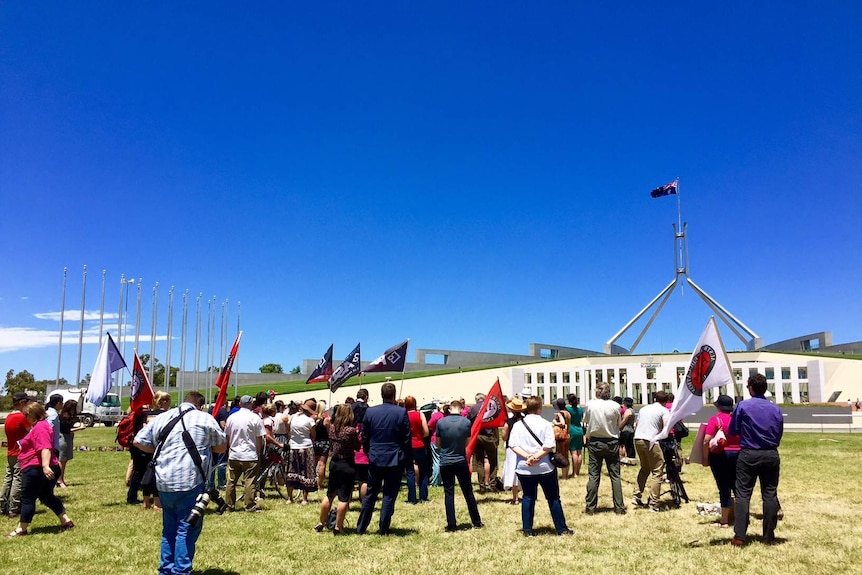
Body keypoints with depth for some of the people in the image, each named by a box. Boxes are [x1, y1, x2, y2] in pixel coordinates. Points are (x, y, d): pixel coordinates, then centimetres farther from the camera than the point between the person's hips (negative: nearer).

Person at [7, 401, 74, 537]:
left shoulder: (40, 427, -17)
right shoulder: (41, 425, 18)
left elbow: (45, 448, -30)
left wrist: (45, 466, -38)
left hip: (36, 469, -11)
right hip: (40, 468, 11)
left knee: (27, 498, 0)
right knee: (47, 496, 15)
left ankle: (21, 529, 8)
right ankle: (66, 521, 14)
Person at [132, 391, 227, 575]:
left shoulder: (162, 418, 14)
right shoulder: (205, 418, 1)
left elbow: (139, 441, 16)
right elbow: (222, 447, 8)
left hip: (164, 482, 5)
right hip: (191, 482, -5)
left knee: (169, 528, 17)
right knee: (187, 529, 0)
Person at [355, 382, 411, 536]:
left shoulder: (370, 412, -2)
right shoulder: (401, 412, -9)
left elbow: (364, 437, 4)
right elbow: (407, 438, -6)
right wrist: (407, 459, 3)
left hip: (375, 459, 2)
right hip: (395, 460, -2)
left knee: (370, 494, 14)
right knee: (389, 495, 6)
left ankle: (361, 528, 19)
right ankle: (383, 529, 7)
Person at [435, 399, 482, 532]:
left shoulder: (441, 422, -10)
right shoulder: (466, 422, -8)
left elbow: (438, 444, 1)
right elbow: (467, 443, 4)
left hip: (445, 462, 0)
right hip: (461, 461, 1)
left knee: (448, 494, 6)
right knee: (468, 492, 12)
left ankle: (451, 525, 7)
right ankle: (477, 522, 21)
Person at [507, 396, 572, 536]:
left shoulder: (518, 425, 1)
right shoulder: (546, 424, -7)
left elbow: (513, 445, -7)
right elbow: (549, 446, -17)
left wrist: (527, 456, -13)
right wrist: (536, 456, -14)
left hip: (524, 468, 2)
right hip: (545, 467, -2)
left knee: (528, 498, 11)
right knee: (553, 498, 8)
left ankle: (527, 530, 10)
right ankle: (561, 529, 14)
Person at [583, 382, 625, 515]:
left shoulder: (589, 404, -10)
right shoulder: (615, 406, -10)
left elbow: (585, 421, 4)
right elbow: (619, 425, 2)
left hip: (595, 443, 0)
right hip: (612, 443, 0)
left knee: (593, 476, 6)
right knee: (615, 476, 8)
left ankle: (590, 507, 9)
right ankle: (619, 507, 10)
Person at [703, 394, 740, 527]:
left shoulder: (715, 419, -10)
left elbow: (706, 441, -17)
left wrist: (705, 458, -8)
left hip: (720, 455, -5)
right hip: (738, 454, 5)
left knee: (724, 488, 1)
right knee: (737, 485, 16)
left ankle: (724, 520, 6)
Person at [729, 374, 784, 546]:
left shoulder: (742, 406, -8)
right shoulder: (775, 409, 2)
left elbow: (732, 431, -2)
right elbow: (779, 434, 9)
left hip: (748, 455, -3)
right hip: (771, 455, 3)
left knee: (743, 495, 0)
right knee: (770, 495, 9)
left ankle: (739, 537, -3)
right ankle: (769, 537, 14)